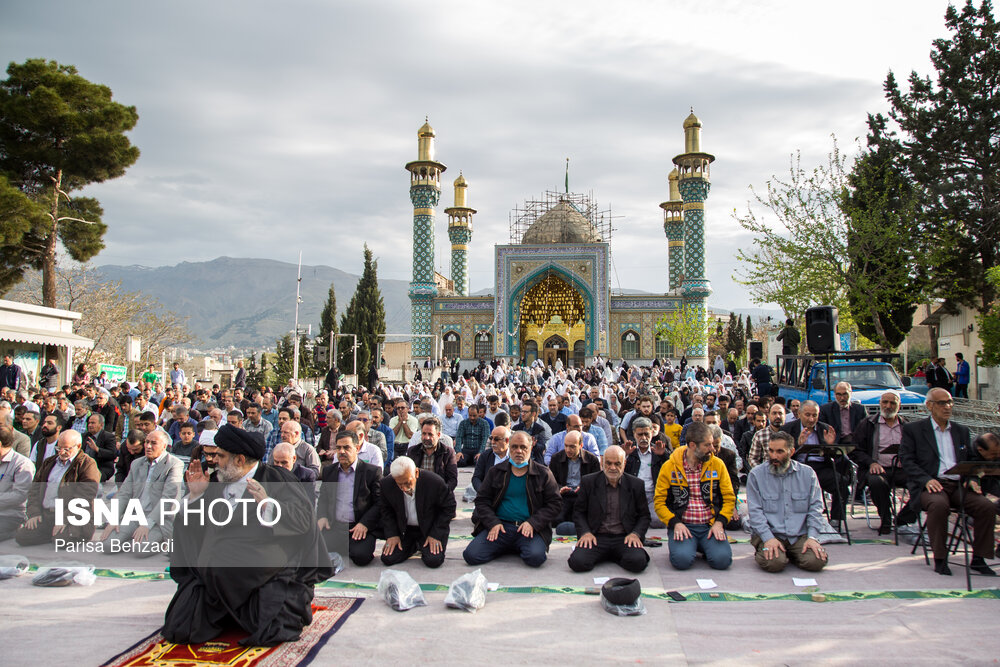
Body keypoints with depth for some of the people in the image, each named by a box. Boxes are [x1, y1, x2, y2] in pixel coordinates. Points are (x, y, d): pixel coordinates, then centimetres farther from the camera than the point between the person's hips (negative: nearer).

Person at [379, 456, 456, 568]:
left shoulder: (435, 482, -27)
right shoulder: (387, 484, -18)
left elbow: (448, 507, -12)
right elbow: (386, 511, 2)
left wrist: (436, 534, -16)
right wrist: (392, 534, -8)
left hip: (430, 528, -3)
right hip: (404, 529, 3)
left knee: (433, 561, -22)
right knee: (387, 559, -11)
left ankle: (423, 546, 14)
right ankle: (414, 546, 17)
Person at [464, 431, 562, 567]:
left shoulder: (543, 474, 8)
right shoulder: (495, 472, 12)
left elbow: (555, 504, 4)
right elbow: (482, 501, 11)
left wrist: (532, 523, -10)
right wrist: (493, 522, -7)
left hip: (529, 528, -1)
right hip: (500, 525, 2)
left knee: (535, 558, -31)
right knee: (471, 555, -19)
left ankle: (520, 549, 6)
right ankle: (506, 548, 10)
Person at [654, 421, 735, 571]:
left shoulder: (717, 465, 6)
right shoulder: (669, 467, 0)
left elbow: (729, 498, 8)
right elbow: (659, 501, 2)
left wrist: (719, 522, -8)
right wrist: (675, 523, -13)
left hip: (710, 525, 1)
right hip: (682, 525, -1)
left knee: (722, 559, -25)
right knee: (682, 559, -28)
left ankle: (703, 546, 9)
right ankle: (689, 546, 8)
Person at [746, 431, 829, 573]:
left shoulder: (807, 473, 8)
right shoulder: (756, 474, 0)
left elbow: (816, 507, 6)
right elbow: (755, 511, -5)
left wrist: (812, 537, -7)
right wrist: (768, 538, -18)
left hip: (800, 534, 3)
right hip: (769, 533, -3)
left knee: (816, 561, -23)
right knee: (774, 562, -29)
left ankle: (790, 553, 10)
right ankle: (761, 551, 6)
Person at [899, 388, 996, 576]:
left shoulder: (962, 431, 22)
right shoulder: (912, 429, 7)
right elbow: (906, 460, -2)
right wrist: (926, 479, -17)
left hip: (959, 484, 5)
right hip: (932, 485, -4)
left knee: (987, 507, -22)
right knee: (939, 505, -36)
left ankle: (978, 558, -6)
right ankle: (940, 559, -20)